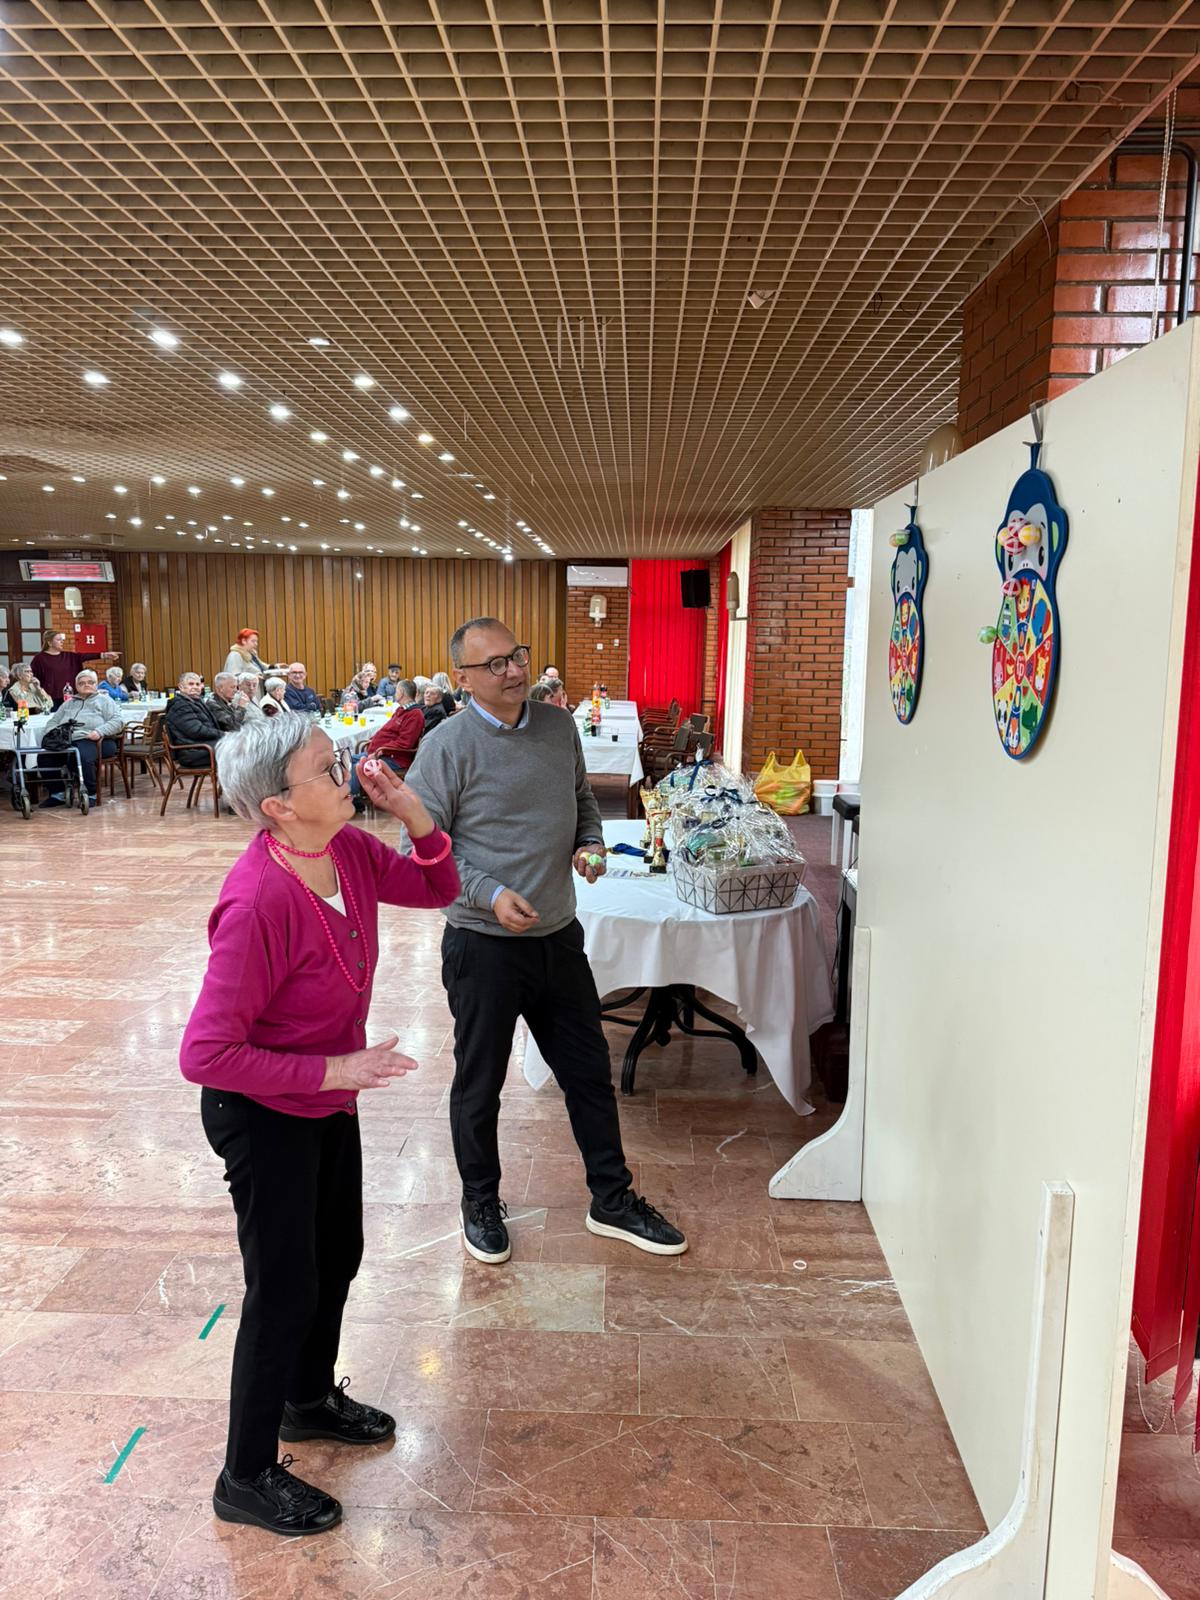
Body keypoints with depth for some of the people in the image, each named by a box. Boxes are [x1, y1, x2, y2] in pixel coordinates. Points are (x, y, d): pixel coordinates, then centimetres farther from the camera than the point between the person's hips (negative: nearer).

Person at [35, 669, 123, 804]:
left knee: (81, 757, -38)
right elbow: (53, 721, 29)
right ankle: (57, 794, -11)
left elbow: (117, 721, 3)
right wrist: (49, 735, 6)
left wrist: (99, 731, -15)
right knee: (44, 757, -22)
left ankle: (91, 794, -21)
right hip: (65, 740, 5)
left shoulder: (104, 700, 18)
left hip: (91, 740, -5)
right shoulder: (68, 703, 33)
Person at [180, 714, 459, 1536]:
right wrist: (335, 1071, -29)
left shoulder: (348, 850, -11)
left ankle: (309, 1399, 51)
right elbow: (206, 1054, -30)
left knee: (337, 1259, 24)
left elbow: (437, 889, 4)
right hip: (262, 1115, -8)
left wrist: (415, 816, -15)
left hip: (329, 1100, 8)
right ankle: (247, 1478, 33)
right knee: (285, 1292, 8)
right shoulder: (259, 901, -34)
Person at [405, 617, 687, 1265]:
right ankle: (481, 1205, 35)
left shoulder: (559, 727, 4)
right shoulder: (447, 747, -12)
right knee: (479, 1084, 12)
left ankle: (612, 1201, 32)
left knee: (589, 1072, 14)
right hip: (483, 944, -5)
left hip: (559, 936, 5)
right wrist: (490, 894, -22)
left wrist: (590, 844, -1)